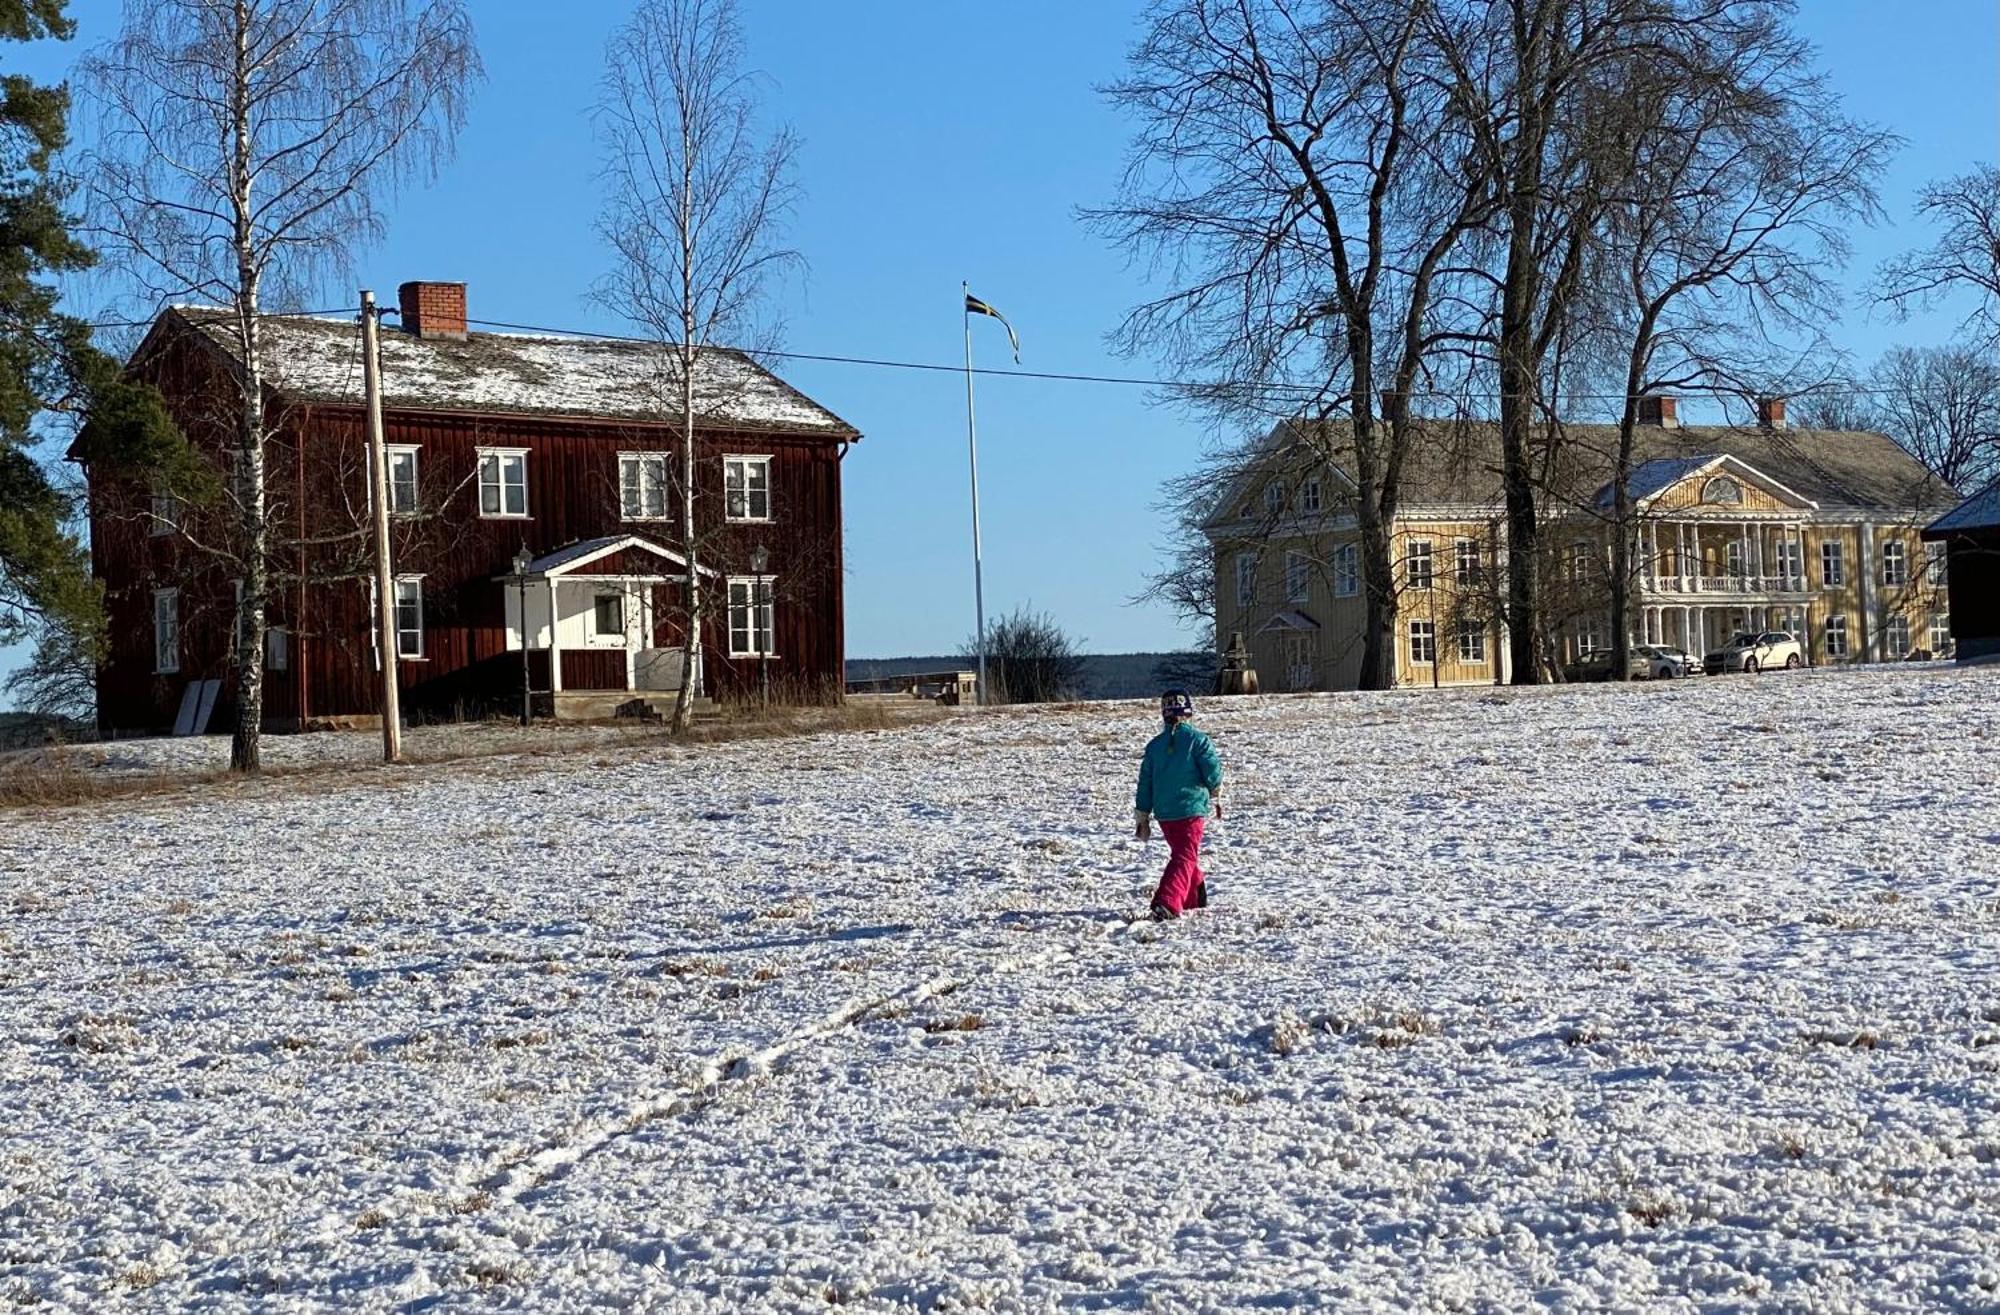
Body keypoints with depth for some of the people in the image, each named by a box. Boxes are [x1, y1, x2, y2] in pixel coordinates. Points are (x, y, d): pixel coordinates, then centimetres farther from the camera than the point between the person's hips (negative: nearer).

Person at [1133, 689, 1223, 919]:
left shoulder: (1155, 745, 7)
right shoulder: (1197, 740, -7)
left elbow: (1145, 783, 8)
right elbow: (1213, 772, -8)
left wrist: (1142, 818, 14)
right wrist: (1215, 796, 14)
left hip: (1163, 813, 5)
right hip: (1191, 809, -5)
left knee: (1182, 853, 23)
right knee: (1185, 857, -7)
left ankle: (1193, 898, 34)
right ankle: (1167, 903, -25)